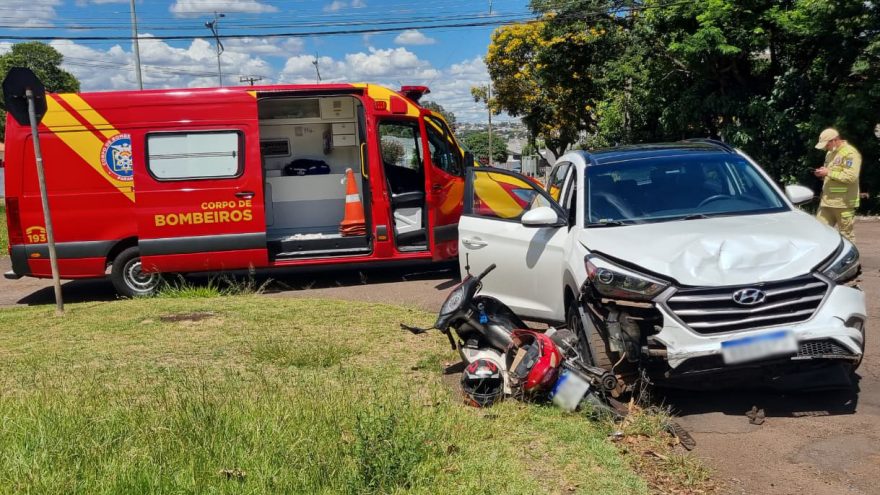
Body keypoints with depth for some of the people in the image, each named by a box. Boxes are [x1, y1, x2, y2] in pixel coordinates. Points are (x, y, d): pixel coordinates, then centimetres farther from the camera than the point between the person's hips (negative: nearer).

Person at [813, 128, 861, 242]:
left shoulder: (850, 153, -12)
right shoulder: (830, 153, 17)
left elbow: (851, 176, -22)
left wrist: (829, 172, -18)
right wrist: (823, 174, 5)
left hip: (844, 202, -8)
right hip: (827, 200, 8)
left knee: (846, 235, 1)